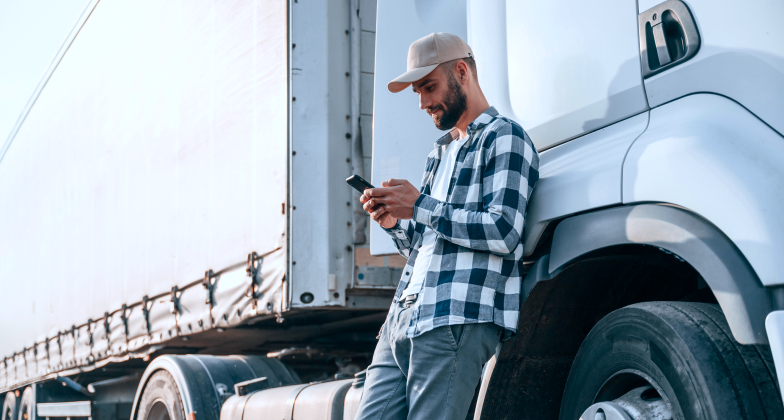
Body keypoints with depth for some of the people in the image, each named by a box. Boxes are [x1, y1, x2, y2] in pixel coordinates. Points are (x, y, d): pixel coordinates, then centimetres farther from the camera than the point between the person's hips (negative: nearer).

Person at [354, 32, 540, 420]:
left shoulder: (504, 138, 1)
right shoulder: (440, 153, 28)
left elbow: (504, 232, -13)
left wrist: (419, 208, -11)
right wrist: (394, 223, 8)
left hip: (457, 322, -8)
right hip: (403, 317, 8)